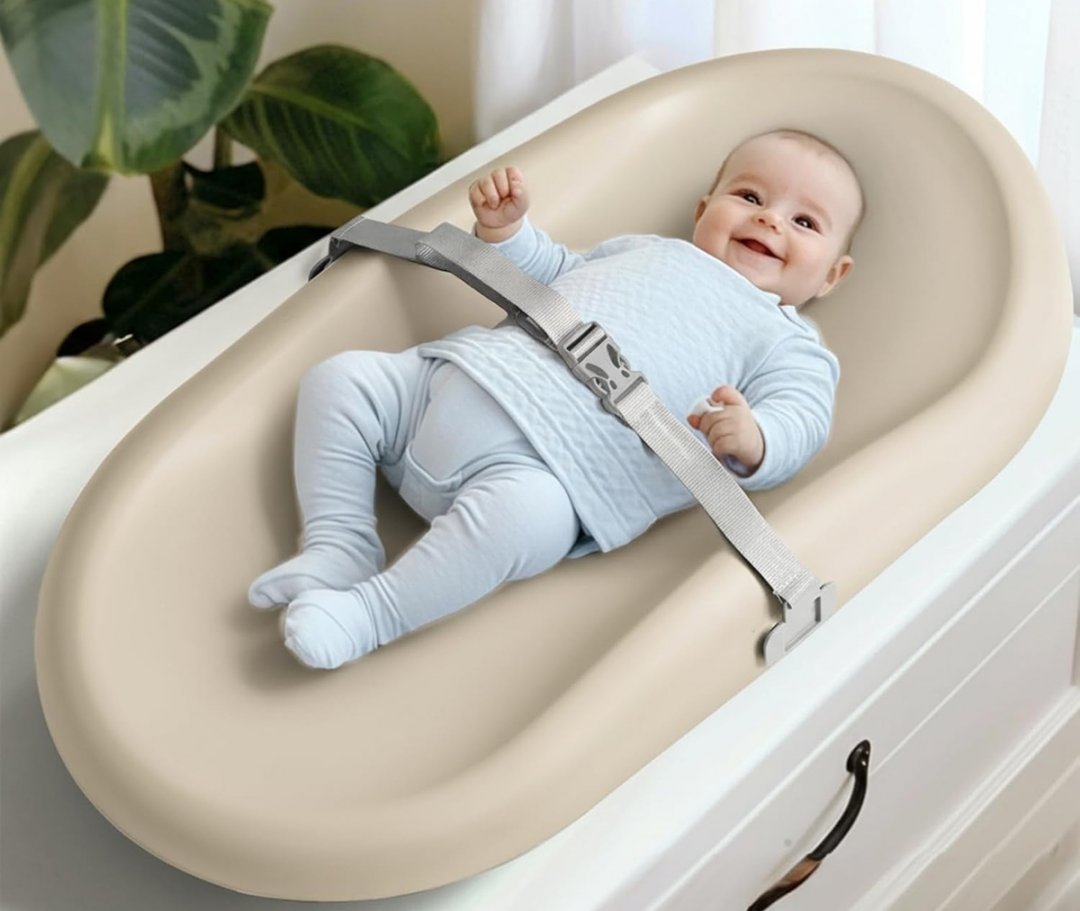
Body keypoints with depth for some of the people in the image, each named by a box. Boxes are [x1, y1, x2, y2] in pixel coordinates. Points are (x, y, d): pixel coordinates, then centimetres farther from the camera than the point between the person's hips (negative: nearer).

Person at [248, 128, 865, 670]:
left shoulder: (789, 346, 11)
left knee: (523, 508, -39)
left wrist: (751, 442, -30)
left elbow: (801, 421, -6)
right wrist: (506, 229, 17)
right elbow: (546, 274, 38)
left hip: (548, 460, -7)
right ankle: (341, 546, -5)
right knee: (341, 380, -2)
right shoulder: (643, 249, 30)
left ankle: (369, 615, -29)